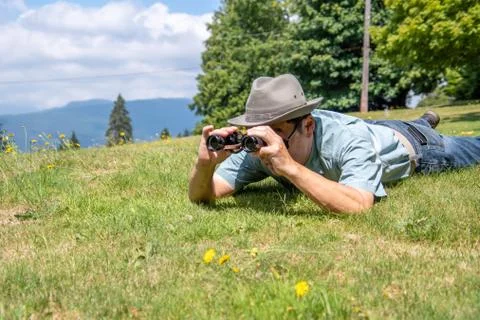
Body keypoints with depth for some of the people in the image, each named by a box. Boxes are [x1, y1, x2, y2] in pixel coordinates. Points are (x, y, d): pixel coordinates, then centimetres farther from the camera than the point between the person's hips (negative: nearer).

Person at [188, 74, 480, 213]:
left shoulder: (350, 139, -49)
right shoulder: (258, 148, -35)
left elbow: (359, 206, -64)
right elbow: (201, 197, -35)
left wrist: (289, 167, -69)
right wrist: (205, 165, -56)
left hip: (409, 144, -4)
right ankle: (426, 122, 67)